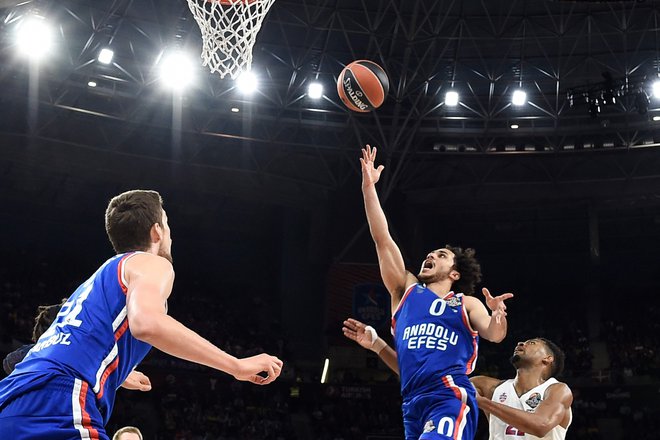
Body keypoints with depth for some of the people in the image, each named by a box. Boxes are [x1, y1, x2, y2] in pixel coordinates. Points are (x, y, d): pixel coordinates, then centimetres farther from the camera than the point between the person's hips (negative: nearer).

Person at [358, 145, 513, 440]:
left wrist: (498, 315, -24)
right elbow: (382, 240, 17)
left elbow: (494, 335, 0)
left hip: (451, 398, -4)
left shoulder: (466, 304, 17)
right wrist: (368, 187, 12)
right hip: (413, 404, 4)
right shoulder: (407, 290, 23)